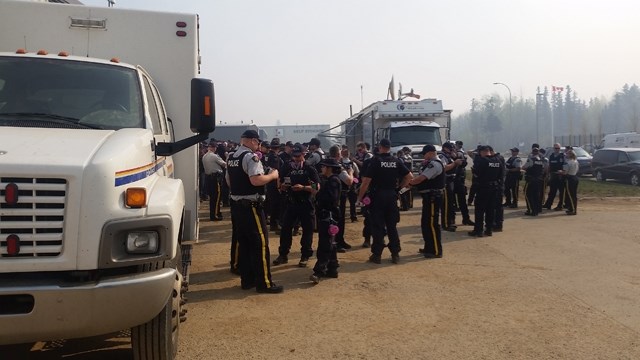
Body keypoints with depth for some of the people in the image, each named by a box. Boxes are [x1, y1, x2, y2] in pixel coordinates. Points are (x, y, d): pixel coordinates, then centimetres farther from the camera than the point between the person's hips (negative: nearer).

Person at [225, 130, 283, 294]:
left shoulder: (231, 158, 13)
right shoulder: (251, 156, -15)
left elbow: (229, 182, 20)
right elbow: (256, 180, -26)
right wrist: (272, 175, -12)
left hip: (236, 205, 9)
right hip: (251, 206, -9)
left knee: (243, 242, 14)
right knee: (260, 243, -2)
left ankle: (247, 280, 21)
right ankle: (264, 283, 3)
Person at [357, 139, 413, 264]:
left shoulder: (375, 161, -10)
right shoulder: (397, 161, 3)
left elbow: (366, 181, -14)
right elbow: (410, 176, 3)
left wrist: (360, 197, -7)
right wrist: (400, 187, 13)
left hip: (378, 196, -3)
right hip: (392, 196, 4)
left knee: (377, 226, 3)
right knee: (392, 226, 12)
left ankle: (377, 254, 6)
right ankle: (395, 254, 14)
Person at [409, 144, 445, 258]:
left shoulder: (435, 164, -17)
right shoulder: (432, 163, 17)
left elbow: (421, 178, -23)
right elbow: (423, 177, 16)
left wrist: (407, 182, -13)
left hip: (433, 198, -11)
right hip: (429, 197, 11)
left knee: (432, 224, -5)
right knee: (425, 223, 17)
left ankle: (436, 251, 2)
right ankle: (429, 248, 28)